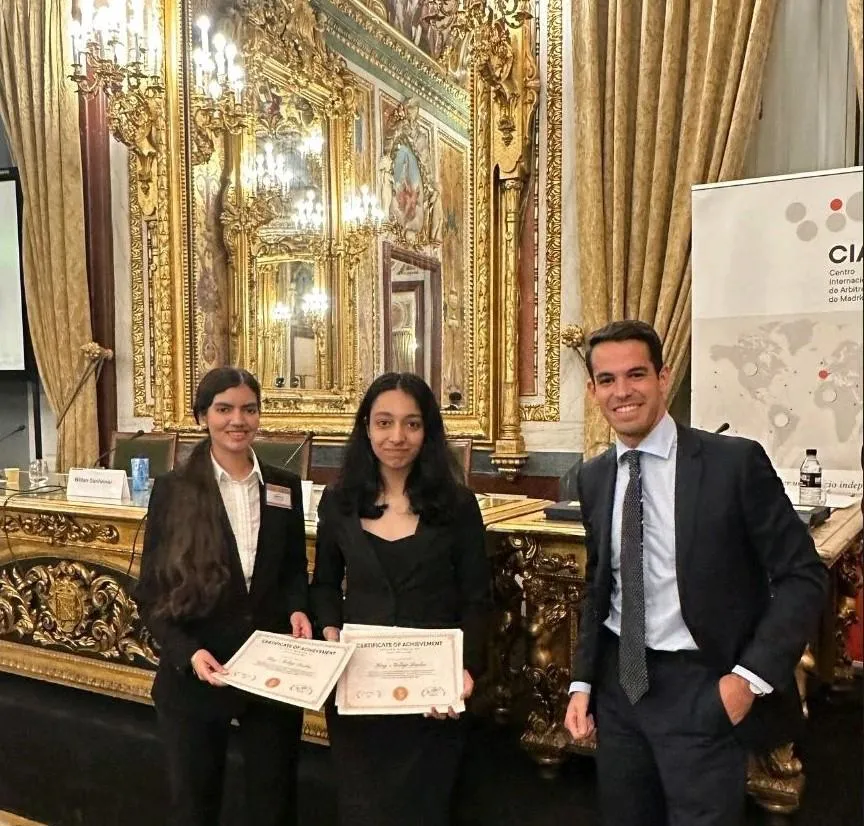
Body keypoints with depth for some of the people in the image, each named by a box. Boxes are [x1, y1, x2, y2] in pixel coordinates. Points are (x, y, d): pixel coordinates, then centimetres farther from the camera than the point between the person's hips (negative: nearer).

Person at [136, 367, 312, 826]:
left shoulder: (284, 487, 0)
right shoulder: (173, 490, -8)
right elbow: (152, 593, -6)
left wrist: (298, 609, -10)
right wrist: (187, 652, -20)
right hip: (193, 676, -2)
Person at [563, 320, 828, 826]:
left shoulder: (735, 461, -12)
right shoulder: (594, 478, 4)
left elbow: (804, 575, -9)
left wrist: (751, 675, -15)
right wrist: (583, 681, 6)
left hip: (703, 689, -4)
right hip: (619, 684, 5)